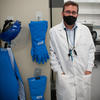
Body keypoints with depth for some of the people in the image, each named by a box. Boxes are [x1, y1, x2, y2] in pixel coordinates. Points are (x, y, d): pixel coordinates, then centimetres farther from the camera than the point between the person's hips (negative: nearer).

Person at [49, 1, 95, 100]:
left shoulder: (85, 30, 1)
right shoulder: (54, 31, -4)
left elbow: (91, 49, 8)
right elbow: (52, 53, -2)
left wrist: (89, 68, 2)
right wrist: (59, 71, -4)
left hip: (84, 75, 2)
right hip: (64, 76, -2)